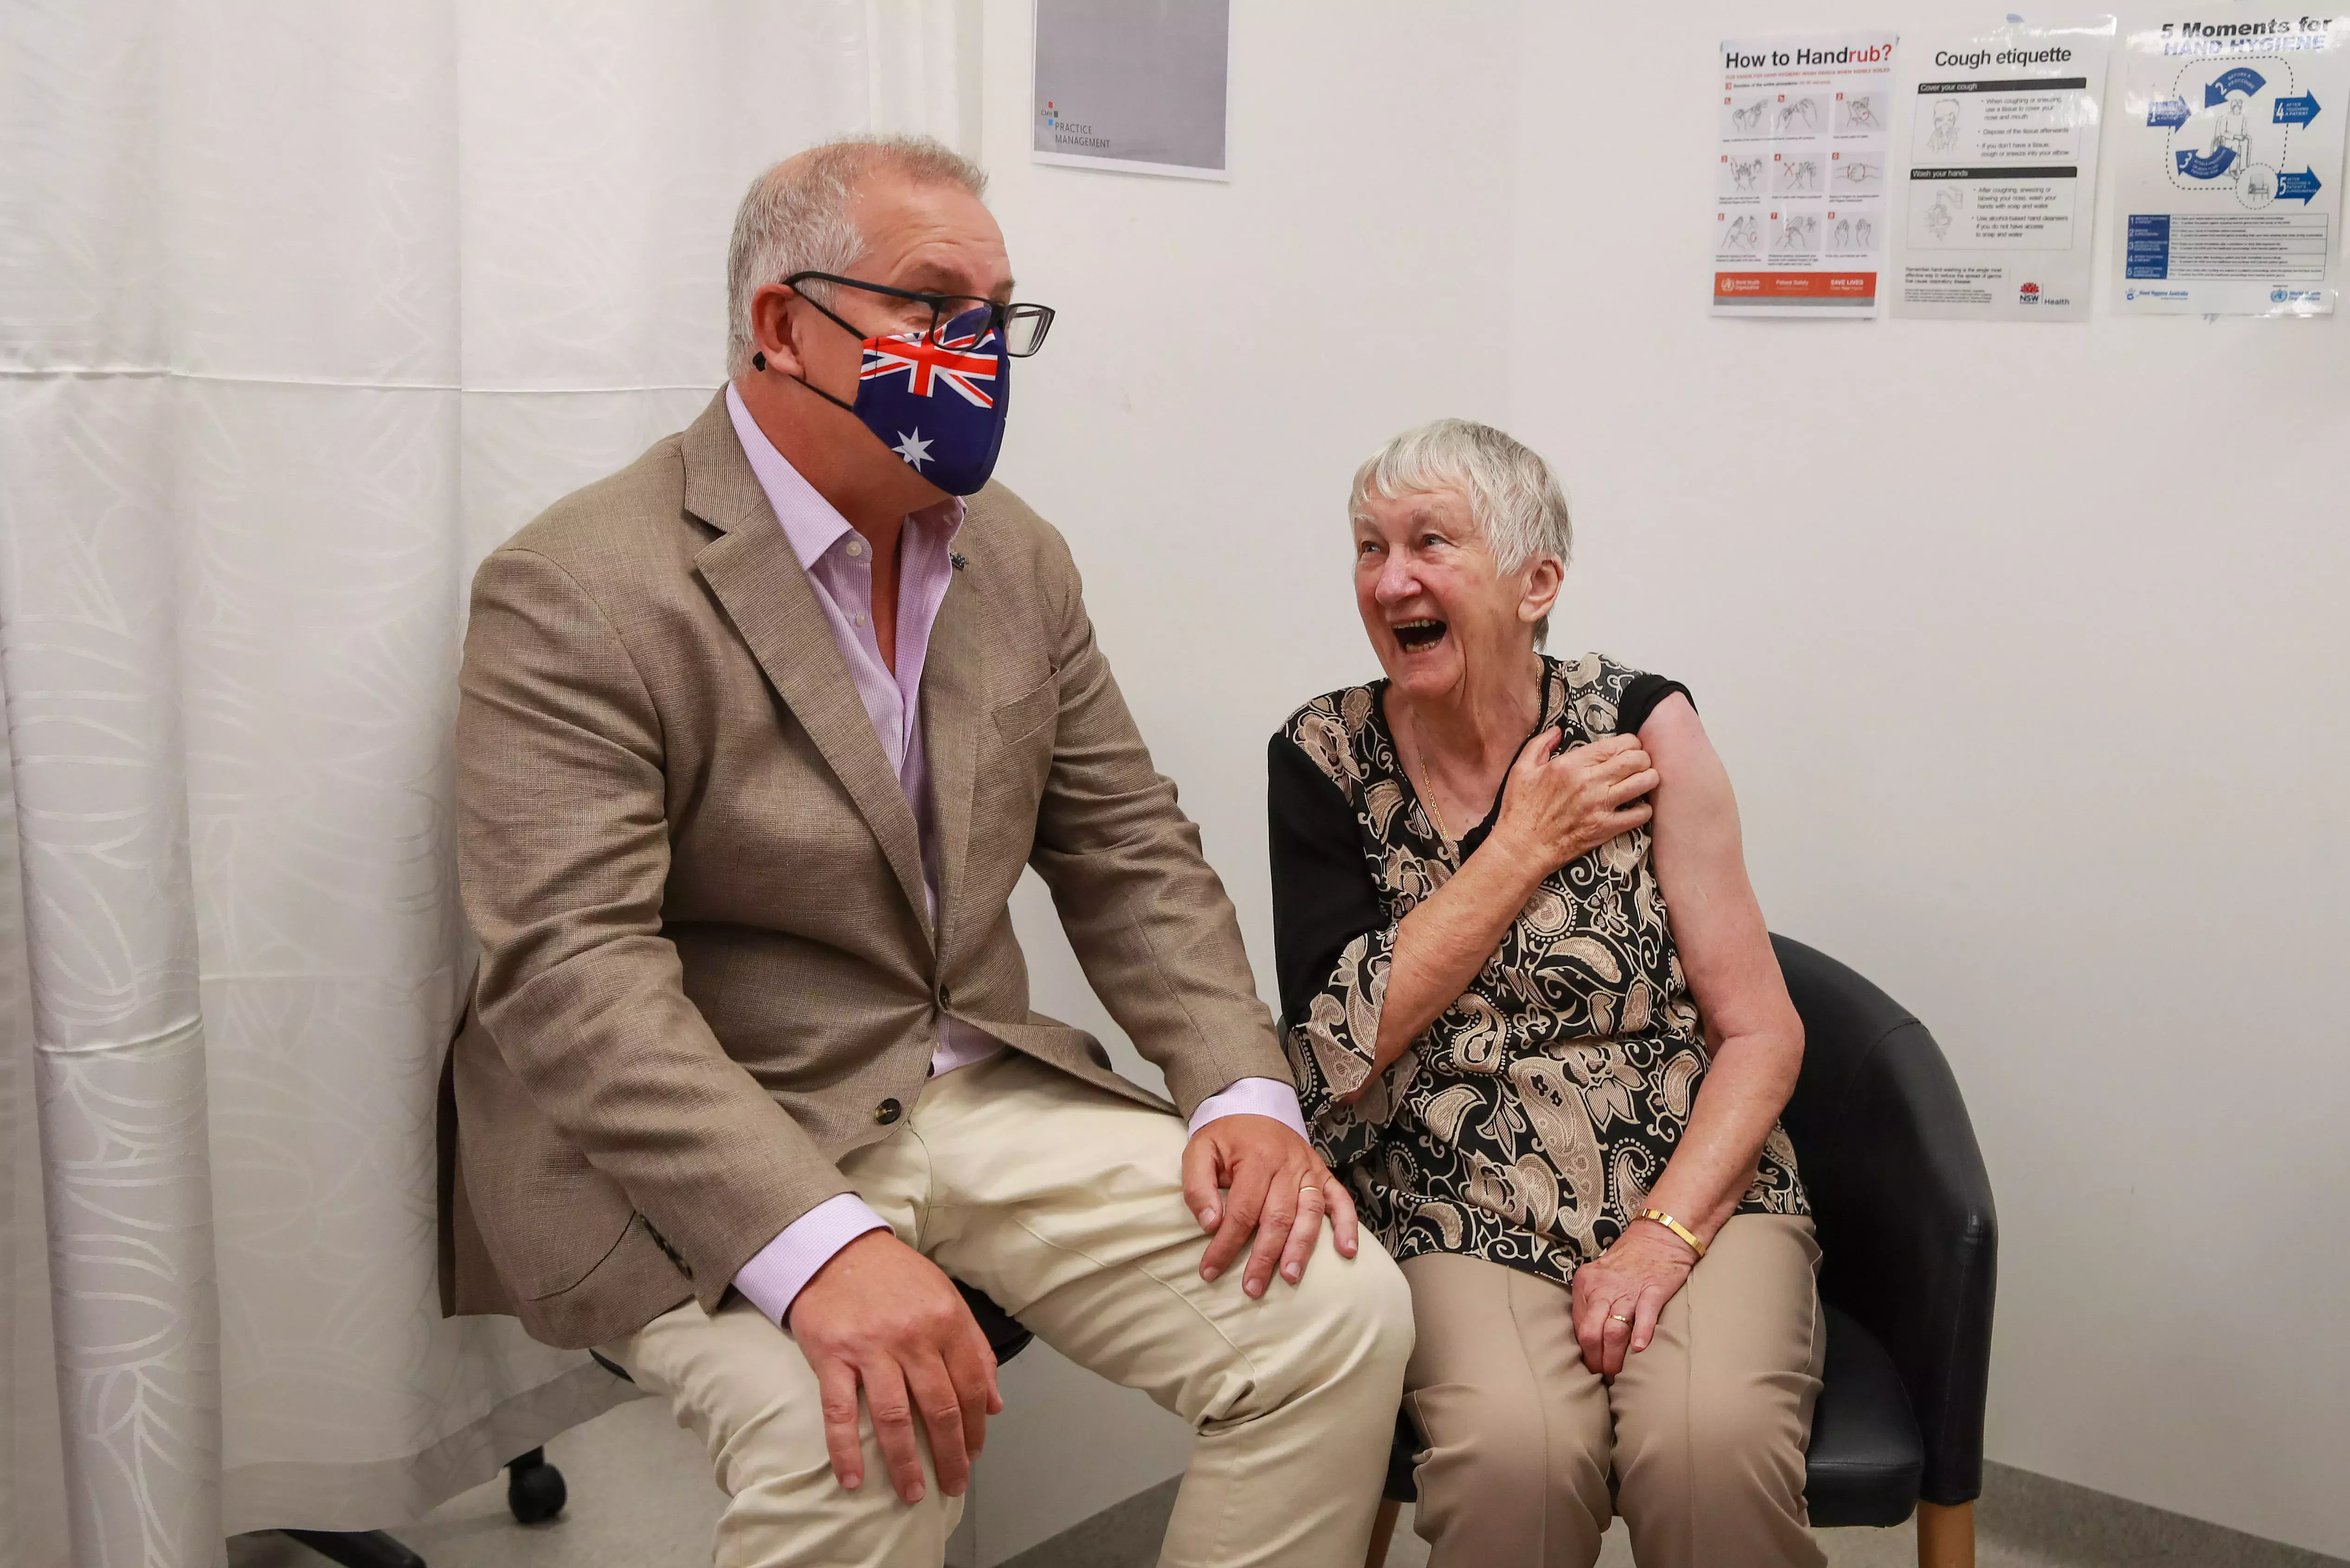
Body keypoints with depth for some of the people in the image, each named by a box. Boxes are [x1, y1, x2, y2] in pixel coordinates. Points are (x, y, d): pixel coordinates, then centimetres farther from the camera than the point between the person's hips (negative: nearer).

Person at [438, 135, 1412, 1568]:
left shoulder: (1019, 559, 9)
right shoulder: (578, 592, -13)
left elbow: (1130, 854, 11)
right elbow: (577, 975, -22)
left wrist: (1246, 1092, -6)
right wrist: (819, 1245, -34)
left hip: (981, 1091, 6)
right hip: (695, 1147, -5)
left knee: (1340, 1312, -11)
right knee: (857, 1443, -34)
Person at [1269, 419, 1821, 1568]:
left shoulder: (1641, 728, -1)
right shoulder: (1324, 760, 2)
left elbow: (1762, 1031, -1)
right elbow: (1338, 1054, -7)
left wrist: (1666, 1232, -16)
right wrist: (1527, 849, -9)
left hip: (1690, 1189, 0)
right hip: (1461, 1224, 0)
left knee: (1711, 1443, -30)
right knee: (1512, 1454, -30)